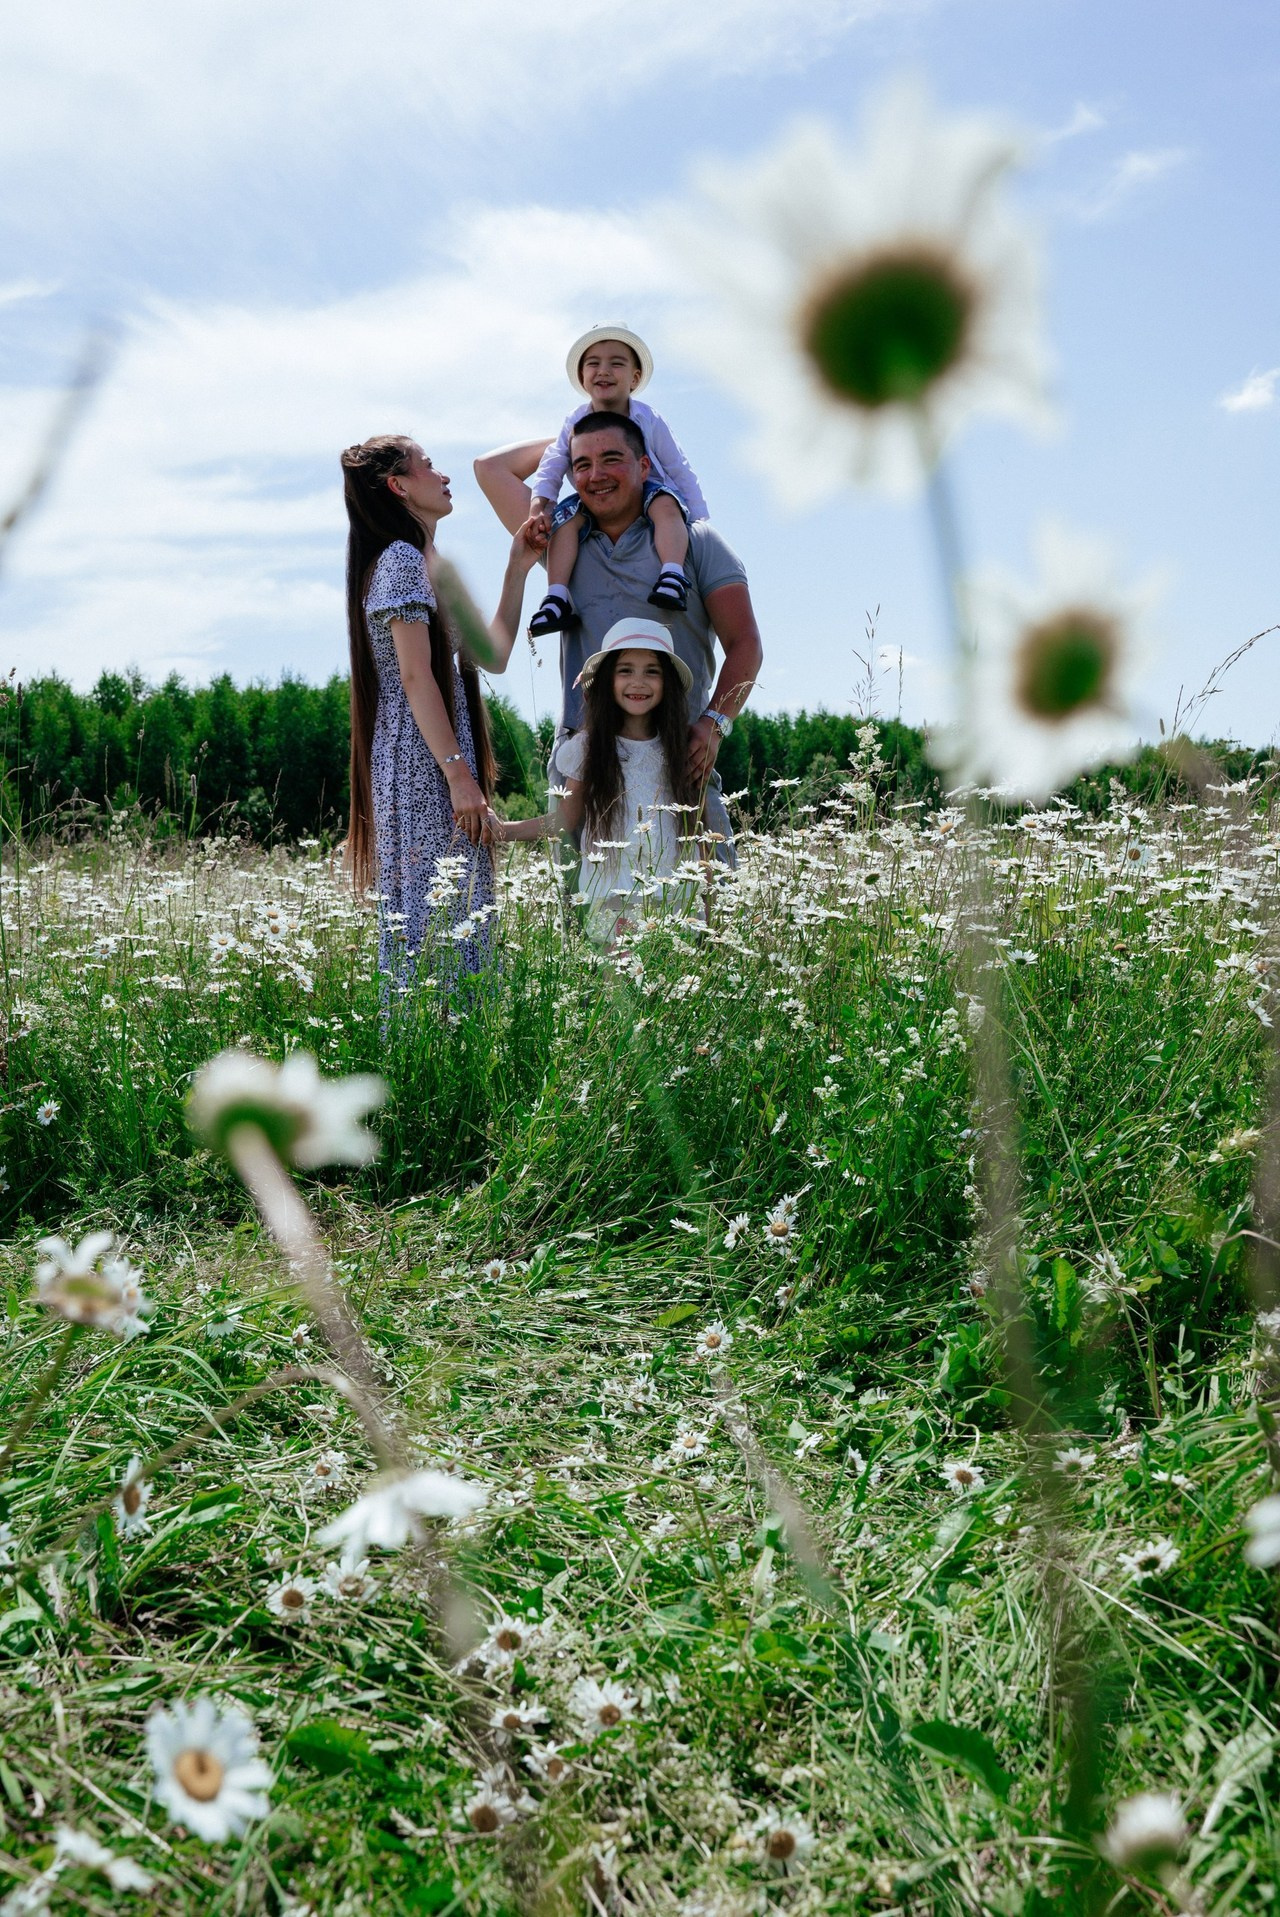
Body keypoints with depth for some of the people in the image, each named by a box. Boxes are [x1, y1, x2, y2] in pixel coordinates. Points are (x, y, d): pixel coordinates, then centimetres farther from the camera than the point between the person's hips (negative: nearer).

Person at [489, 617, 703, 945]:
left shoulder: (681, 750, 6)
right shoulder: (586, 748, 2)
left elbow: (697, 830, 9)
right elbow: (567, 819, 6)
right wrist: (505, 829, -6)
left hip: (678, 898, 2)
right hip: (610, 902, -1)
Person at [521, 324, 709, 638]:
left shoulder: (649, 421, -9)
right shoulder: (575, 423, -3)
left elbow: (680, 471, -5)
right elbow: (552, 466, -4)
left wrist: (700, 521, -9)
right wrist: (540, 504, -23)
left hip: (648, 491, -2)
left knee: (666, 503, -36)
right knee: (565, 515, -26)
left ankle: (673, 574, -47)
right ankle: (558, 595, -29)